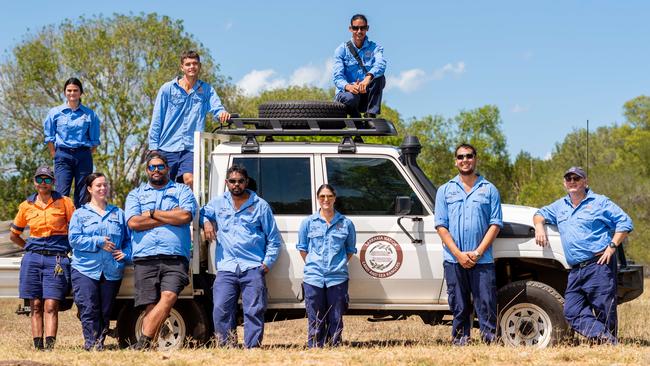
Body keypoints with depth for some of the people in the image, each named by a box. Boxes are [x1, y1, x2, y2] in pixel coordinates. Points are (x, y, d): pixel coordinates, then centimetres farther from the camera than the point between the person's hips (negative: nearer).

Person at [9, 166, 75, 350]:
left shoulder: (64, 202, 3)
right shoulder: (26, 205, 11)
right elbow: (13, 235, 22)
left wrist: (70, 250, 3)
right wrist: (30, 248, 14)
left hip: (56, 259, -3)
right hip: (32, 259, 3)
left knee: (50, 306, -10)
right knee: (36, 306, 2)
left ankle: (50, 346, -16)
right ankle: (38, 347, 3)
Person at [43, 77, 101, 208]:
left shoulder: (89, 114, 6)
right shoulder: (55, 112, 5)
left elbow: (94, 140, 9)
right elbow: (49, 138, 8)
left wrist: (87, 156, 3)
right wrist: (55, 156, 2)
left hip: (83, 155, 1)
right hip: (63, 155, -1)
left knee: (82, 194, 0)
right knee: (62, 193, -10)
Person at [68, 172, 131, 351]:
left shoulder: (118, 214, 16)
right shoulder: (80, 213, 8)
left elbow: (129, 239, 16)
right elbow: (74, 238, -4)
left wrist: (126, 254, -3)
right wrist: (99, 242, -11)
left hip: (112, 272, 3)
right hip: (85, 269, -2)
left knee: (105, 311, 5)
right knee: (88, 310, -11)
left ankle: (100, 343, 12)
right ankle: (90, 343, -11)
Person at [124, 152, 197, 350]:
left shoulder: (182, 190, 17)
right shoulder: (136, 194, 21)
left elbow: (185, 216, -3)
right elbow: (133, 222, 2)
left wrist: (152, 213, 3)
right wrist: (170, 218, 1)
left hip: (175, 257, -1)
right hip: (145, 258, 1)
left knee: (169, 296, -20)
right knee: (150, 305, -6)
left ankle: (143, 342, -22)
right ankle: (147, 345, -7)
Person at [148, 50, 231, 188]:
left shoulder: (206, 90, 11)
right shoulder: (167, 89, 5)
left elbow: (217, 108, -2)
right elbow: (156, 120, 5)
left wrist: (222, 113, -27)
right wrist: (153, 147, 0)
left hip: (191, 148, 0)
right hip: (167, 148, 0)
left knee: (189, 180, -20)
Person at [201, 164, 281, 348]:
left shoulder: (260, 205, 7)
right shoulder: (218, 203, 14)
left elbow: (274, 239, 10)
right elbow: (202, 213, 31)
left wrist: (267, 263, 0)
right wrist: (206, 222, 7)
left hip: (253, 269, -2)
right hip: (226, 269, 2)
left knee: (254, 312, -6)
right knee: (221, 311, -8)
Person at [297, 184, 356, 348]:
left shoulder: (346, 223, 6)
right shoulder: (308, 222, 7)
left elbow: (350, 250, 14)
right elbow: (302, 248, 13)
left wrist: (339, 265, 6)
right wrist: (312, 266, 6)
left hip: (337, 278, 0)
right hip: (313, 277, 0)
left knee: (336, 321, 3)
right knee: (315, 323, 2)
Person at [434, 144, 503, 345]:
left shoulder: (489, 190, 9)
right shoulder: (445, 191, 11)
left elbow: (495, 224, 3)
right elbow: (441, 225, 5)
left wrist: (477, 253, -9)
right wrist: (459, 254, -8)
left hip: (482, 260, -1)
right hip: (454, 260, 1)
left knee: (487, 306, -5)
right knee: (459, 308, 4)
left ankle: (491, 342, -3)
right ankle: (460, 344, 10)